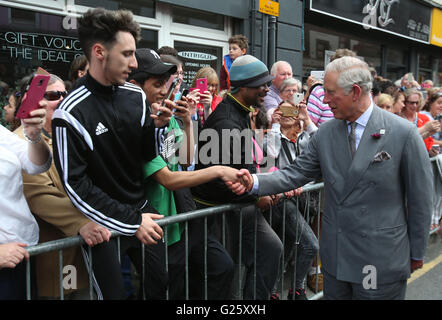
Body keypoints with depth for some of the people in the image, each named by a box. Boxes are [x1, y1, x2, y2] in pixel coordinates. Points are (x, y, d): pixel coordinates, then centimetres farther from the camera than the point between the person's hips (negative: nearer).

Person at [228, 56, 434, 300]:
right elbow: (297, 173, 1)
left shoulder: (403, 133, -12)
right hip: (335, 254, 4)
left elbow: (420, 198, -6)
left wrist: (416, 253, 1)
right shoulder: (326, 133, 0)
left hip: (381, 261, -4)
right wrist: (254, 182, -16)